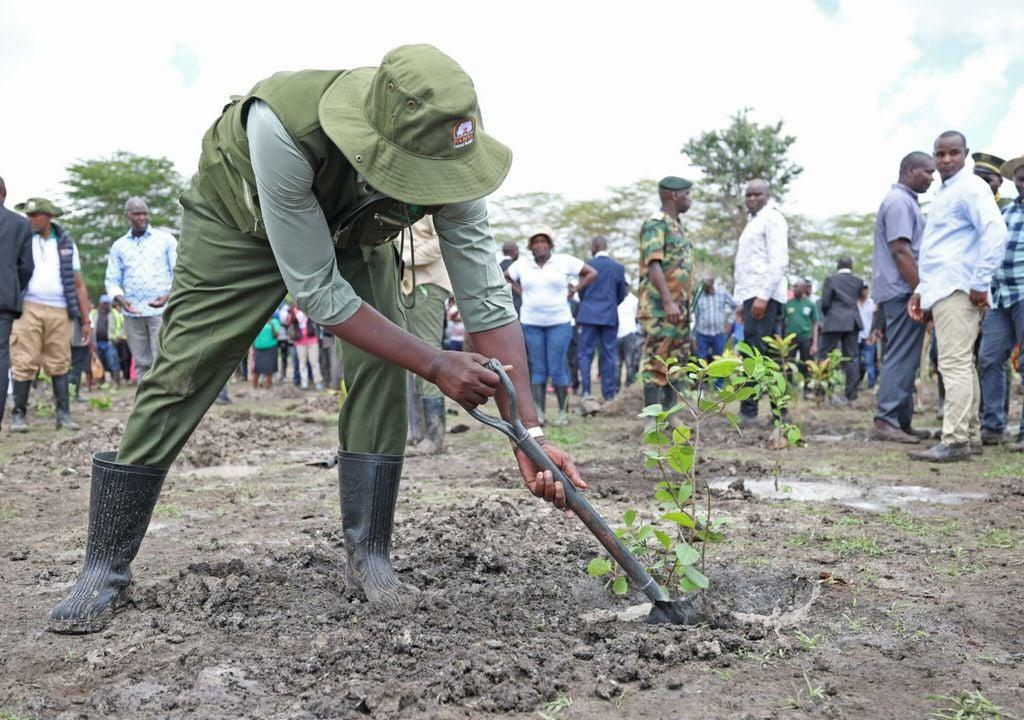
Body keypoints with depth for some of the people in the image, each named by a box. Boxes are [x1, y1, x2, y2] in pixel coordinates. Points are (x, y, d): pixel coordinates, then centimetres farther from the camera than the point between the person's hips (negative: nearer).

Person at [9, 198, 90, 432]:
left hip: (59, 312, 1)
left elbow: (78, 284, 14)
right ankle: (19, 414, 4)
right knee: (24, 363, -3)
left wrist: (85, 319, 9)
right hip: (28, 308, -1)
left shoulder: (66, 243, 13)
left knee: (59, 364, 3)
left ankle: (64, 414, 7)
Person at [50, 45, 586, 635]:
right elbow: (317, 292, -37)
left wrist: (531, 432, -34)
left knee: (382, 371, -15)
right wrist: (435, 365, -39)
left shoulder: (449, 157, -33)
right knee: (179, 378, -7)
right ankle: (105, 570, 6)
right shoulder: (284, 127, -45)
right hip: (240, 221, -3)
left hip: (352, 235, 3)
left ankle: (369, 557, 0)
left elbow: (488, 301, -27)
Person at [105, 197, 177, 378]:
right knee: (141, 363, 6)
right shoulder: (118, 246, 14)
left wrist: (169, 295, -15)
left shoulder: (165, 239, 7)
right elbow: (111, 279, 12)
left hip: (161, 310, -3)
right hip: (132, 313, 3)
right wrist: (120, 299, -9)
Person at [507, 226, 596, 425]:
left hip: (559, 322, -2)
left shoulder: (564, 261, -3)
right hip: (531, 323, 2)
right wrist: (522, 293, 7)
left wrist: (573, 290, -3)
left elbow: (592, 273, 4)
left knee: (557, 369, -5)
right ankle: (538, 413, 5)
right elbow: (506, 278, 21)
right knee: (538, 368, 3)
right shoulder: (522, 263, 3)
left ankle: (563, 411, 6)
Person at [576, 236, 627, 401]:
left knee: (586, 353, 2)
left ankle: (586, 390, -9)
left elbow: (581, 291, 3)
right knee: (608, 355, 7)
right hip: (610, 316, 2)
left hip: (589, 315, -2)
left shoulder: (589, 264, -4)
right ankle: (609, 393, 7)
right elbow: (622, 294, 8)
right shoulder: (618, 267, 2)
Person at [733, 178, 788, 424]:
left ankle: (748, 410, -16)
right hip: (754, 294, 10)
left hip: (763, 295, -10)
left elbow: (779, 261, -16)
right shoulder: (755, 221, 23)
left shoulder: (772, 218, -5)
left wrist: (763, 296, -23)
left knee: (754, 352, -14)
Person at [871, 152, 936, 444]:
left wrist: (920, 289, 19)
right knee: (901, 359, -9)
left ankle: (902, 421, 15)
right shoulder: (899, 201, -11)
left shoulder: (905, 201, 21)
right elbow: (900, 250, -19)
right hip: (903, 291, -10)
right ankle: (886, 421, -8)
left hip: (900, 292, 10)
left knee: (904, 360, 11)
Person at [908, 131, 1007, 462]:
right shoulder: (943, 193, 23)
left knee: (955, 364, -12)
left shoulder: (970, 187, -6)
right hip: (942, 290, 10)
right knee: (962, 364, 12)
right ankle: (970, 435, 18)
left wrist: (980, 283, -20)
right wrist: (922, 290, 23)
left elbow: (996, 232, -19)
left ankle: (955, 441, -12)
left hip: (958, 290, -10)